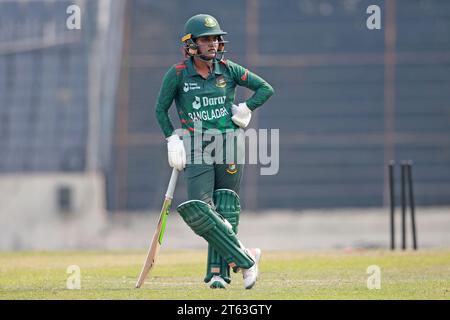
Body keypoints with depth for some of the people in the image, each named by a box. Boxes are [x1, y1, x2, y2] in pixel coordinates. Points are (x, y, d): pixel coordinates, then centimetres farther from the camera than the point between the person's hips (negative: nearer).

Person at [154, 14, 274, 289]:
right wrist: (172, 140, -1)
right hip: (196, 149, -1)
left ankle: (218, 272, 4)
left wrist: (246, 109, -2)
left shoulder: (228, 70, 2)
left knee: (225, 211, -1)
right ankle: (244, 259, -12)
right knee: (197, 210, -16)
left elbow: (266, 88, 11)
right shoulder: (178, 74, -1)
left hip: (229, 145, 1)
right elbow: (161, 109, 8)